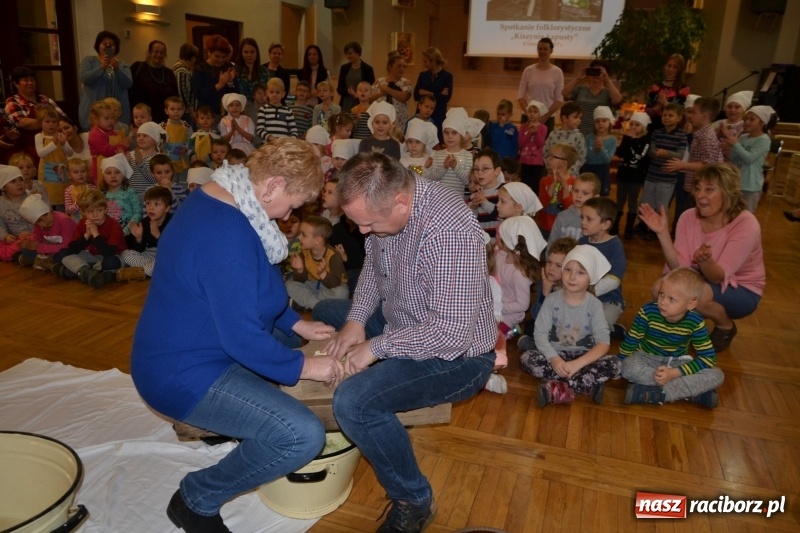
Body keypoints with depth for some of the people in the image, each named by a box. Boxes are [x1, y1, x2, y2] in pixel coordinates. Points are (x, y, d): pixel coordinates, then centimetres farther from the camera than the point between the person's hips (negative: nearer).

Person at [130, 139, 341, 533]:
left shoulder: (219, 200, 3)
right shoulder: (227, 234, -30)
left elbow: (251, 294, 14)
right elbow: (242, 336, -28)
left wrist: (297, 325, 10)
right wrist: (304, 367, -15)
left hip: (195, 345, 11)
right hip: (182, 371, -11)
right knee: (304, 436, -22)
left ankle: (216, 419, 27)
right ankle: (196, 498, 2)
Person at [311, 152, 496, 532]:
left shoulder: (448, 231, -35)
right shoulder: (386, 202, -8)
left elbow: (450, 336, -34)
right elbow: (373, 265, 9)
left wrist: (375, 346, -23)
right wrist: (356, 319, -5)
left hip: (455, 355, -9)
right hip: (405, 323, 9)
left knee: (352, 402, -29)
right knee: (325, 313, 21)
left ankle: (414, 501, -3)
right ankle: (368, 425, 28)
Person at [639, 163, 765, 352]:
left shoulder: (746, 224, -26)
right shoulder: (689, 217, -14)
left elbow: (719, 276, -29)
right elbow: (680, 268, -20)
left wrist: (706, 260, -51)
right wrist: (663, 233, -33)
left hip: (742, 290, -4)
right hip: (704, 281, 4)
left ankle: (726, 327, 0)